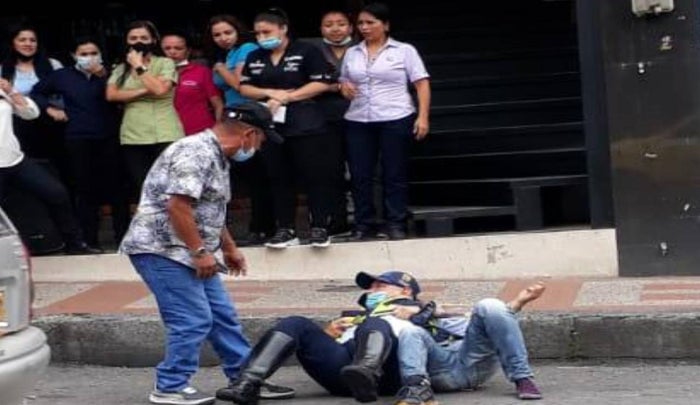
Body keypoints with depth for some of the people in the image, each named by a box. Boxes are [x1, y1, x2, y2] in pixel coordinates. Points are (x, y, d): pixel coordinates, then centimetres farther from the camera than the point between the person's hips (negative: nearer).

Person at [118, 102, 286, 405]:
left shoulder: (217, 156, 15)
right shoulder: (196, 153, -19)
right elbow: (177, 207, -26)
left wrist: (229, 248, 28)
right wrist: (201, 251, -21)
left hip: (188, 253, 11)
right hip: (162, 249, -11)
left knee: (222, 315, 12)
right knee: (193, 320, -10)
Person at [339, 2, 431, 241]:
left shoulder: (404, 50, 3)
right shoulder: (351, 53, 14)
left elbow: (422, 84, -1)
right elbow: (342, 81, 24)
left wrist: (423, 116, -12)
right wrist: (343, 87, -1)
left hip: (395, 120, -3)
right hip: (357, 122, 4)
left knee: (395, 175, -1)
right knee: (359, 176, 1)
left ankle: (395, 224, 3)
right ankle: (363, 225, 8)